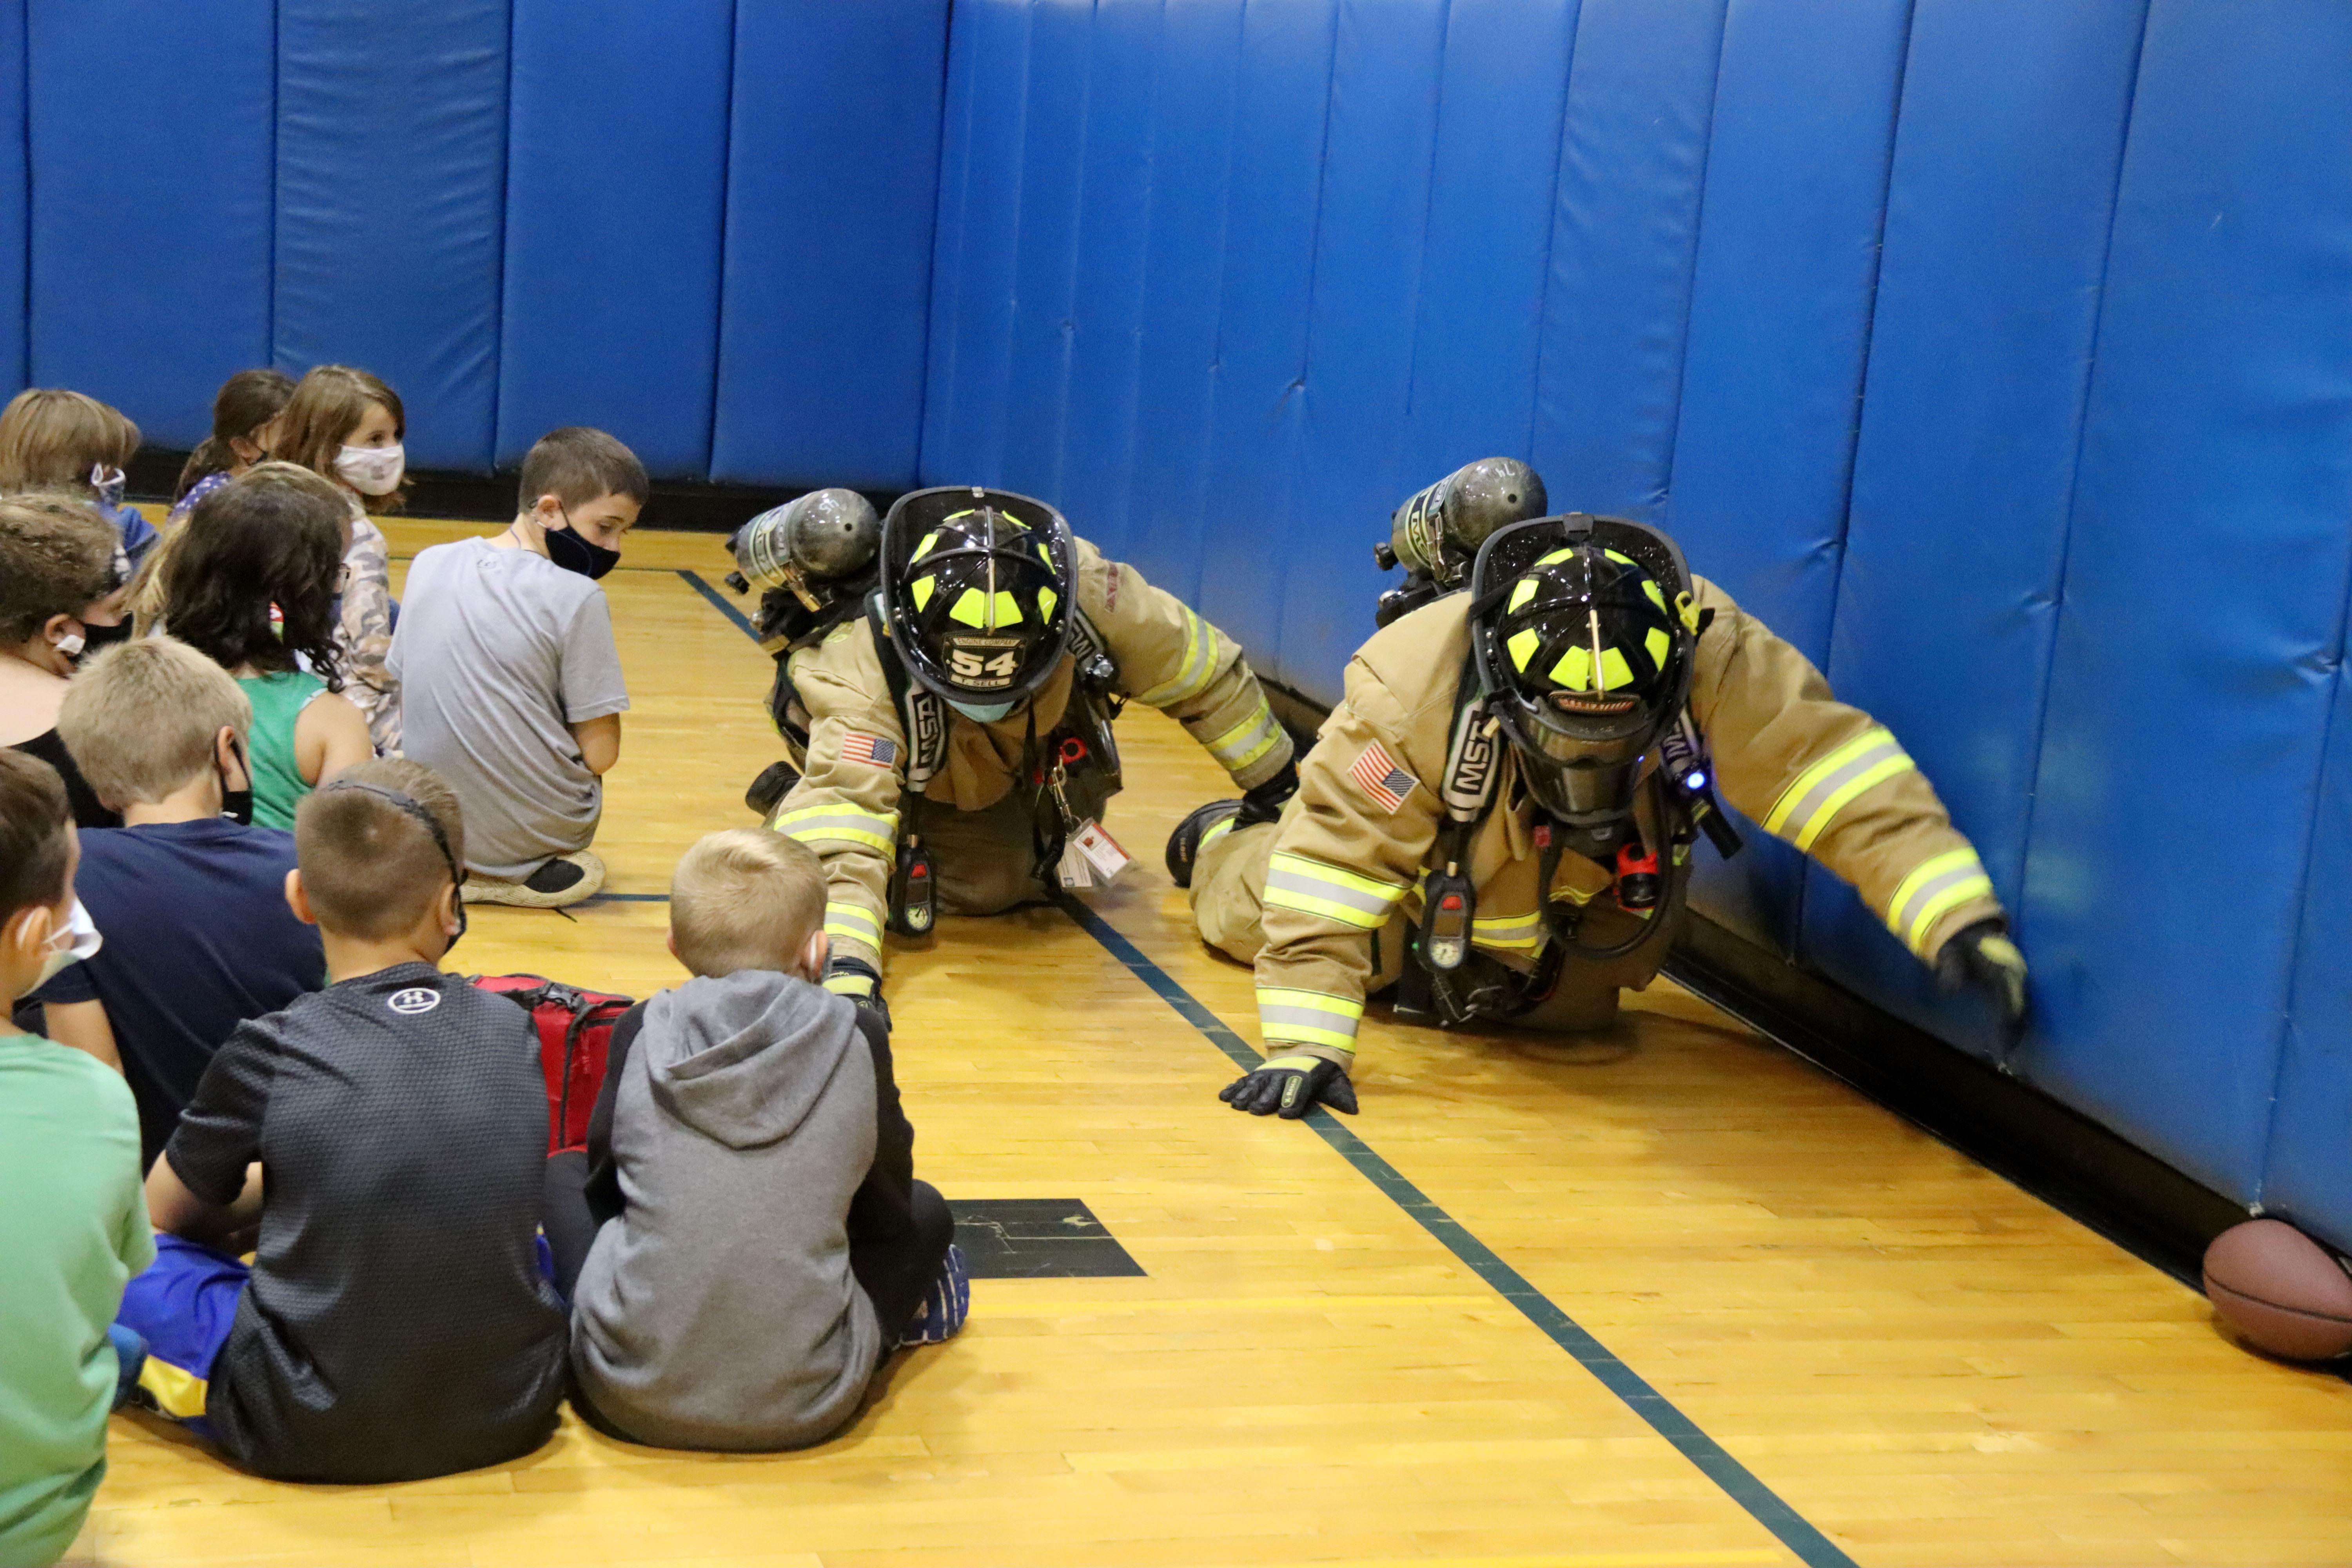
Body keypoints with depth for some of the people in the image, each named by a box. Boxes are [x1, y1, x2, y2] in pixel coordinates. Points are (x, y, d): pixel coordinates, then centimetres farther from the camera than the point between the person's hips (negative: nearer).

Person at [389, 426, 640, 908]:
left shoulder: (430, 565, 1)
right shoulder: (578, 597, -15)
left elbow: (406, 713, 8)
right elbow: (599, 755, -13)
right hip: (536, 830, -5)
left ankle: (456, 868, 16)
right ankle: (529, 874, 7)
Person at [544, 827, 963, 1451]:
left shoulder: (642, 1033, -1)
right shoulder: (856, 1040, -3)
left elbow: (603, 1187, 12)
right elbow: (888, 1207, 9)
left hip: (629, 1398, 0)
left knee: (562, 1173, 26)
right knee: (924, 1212, 22)